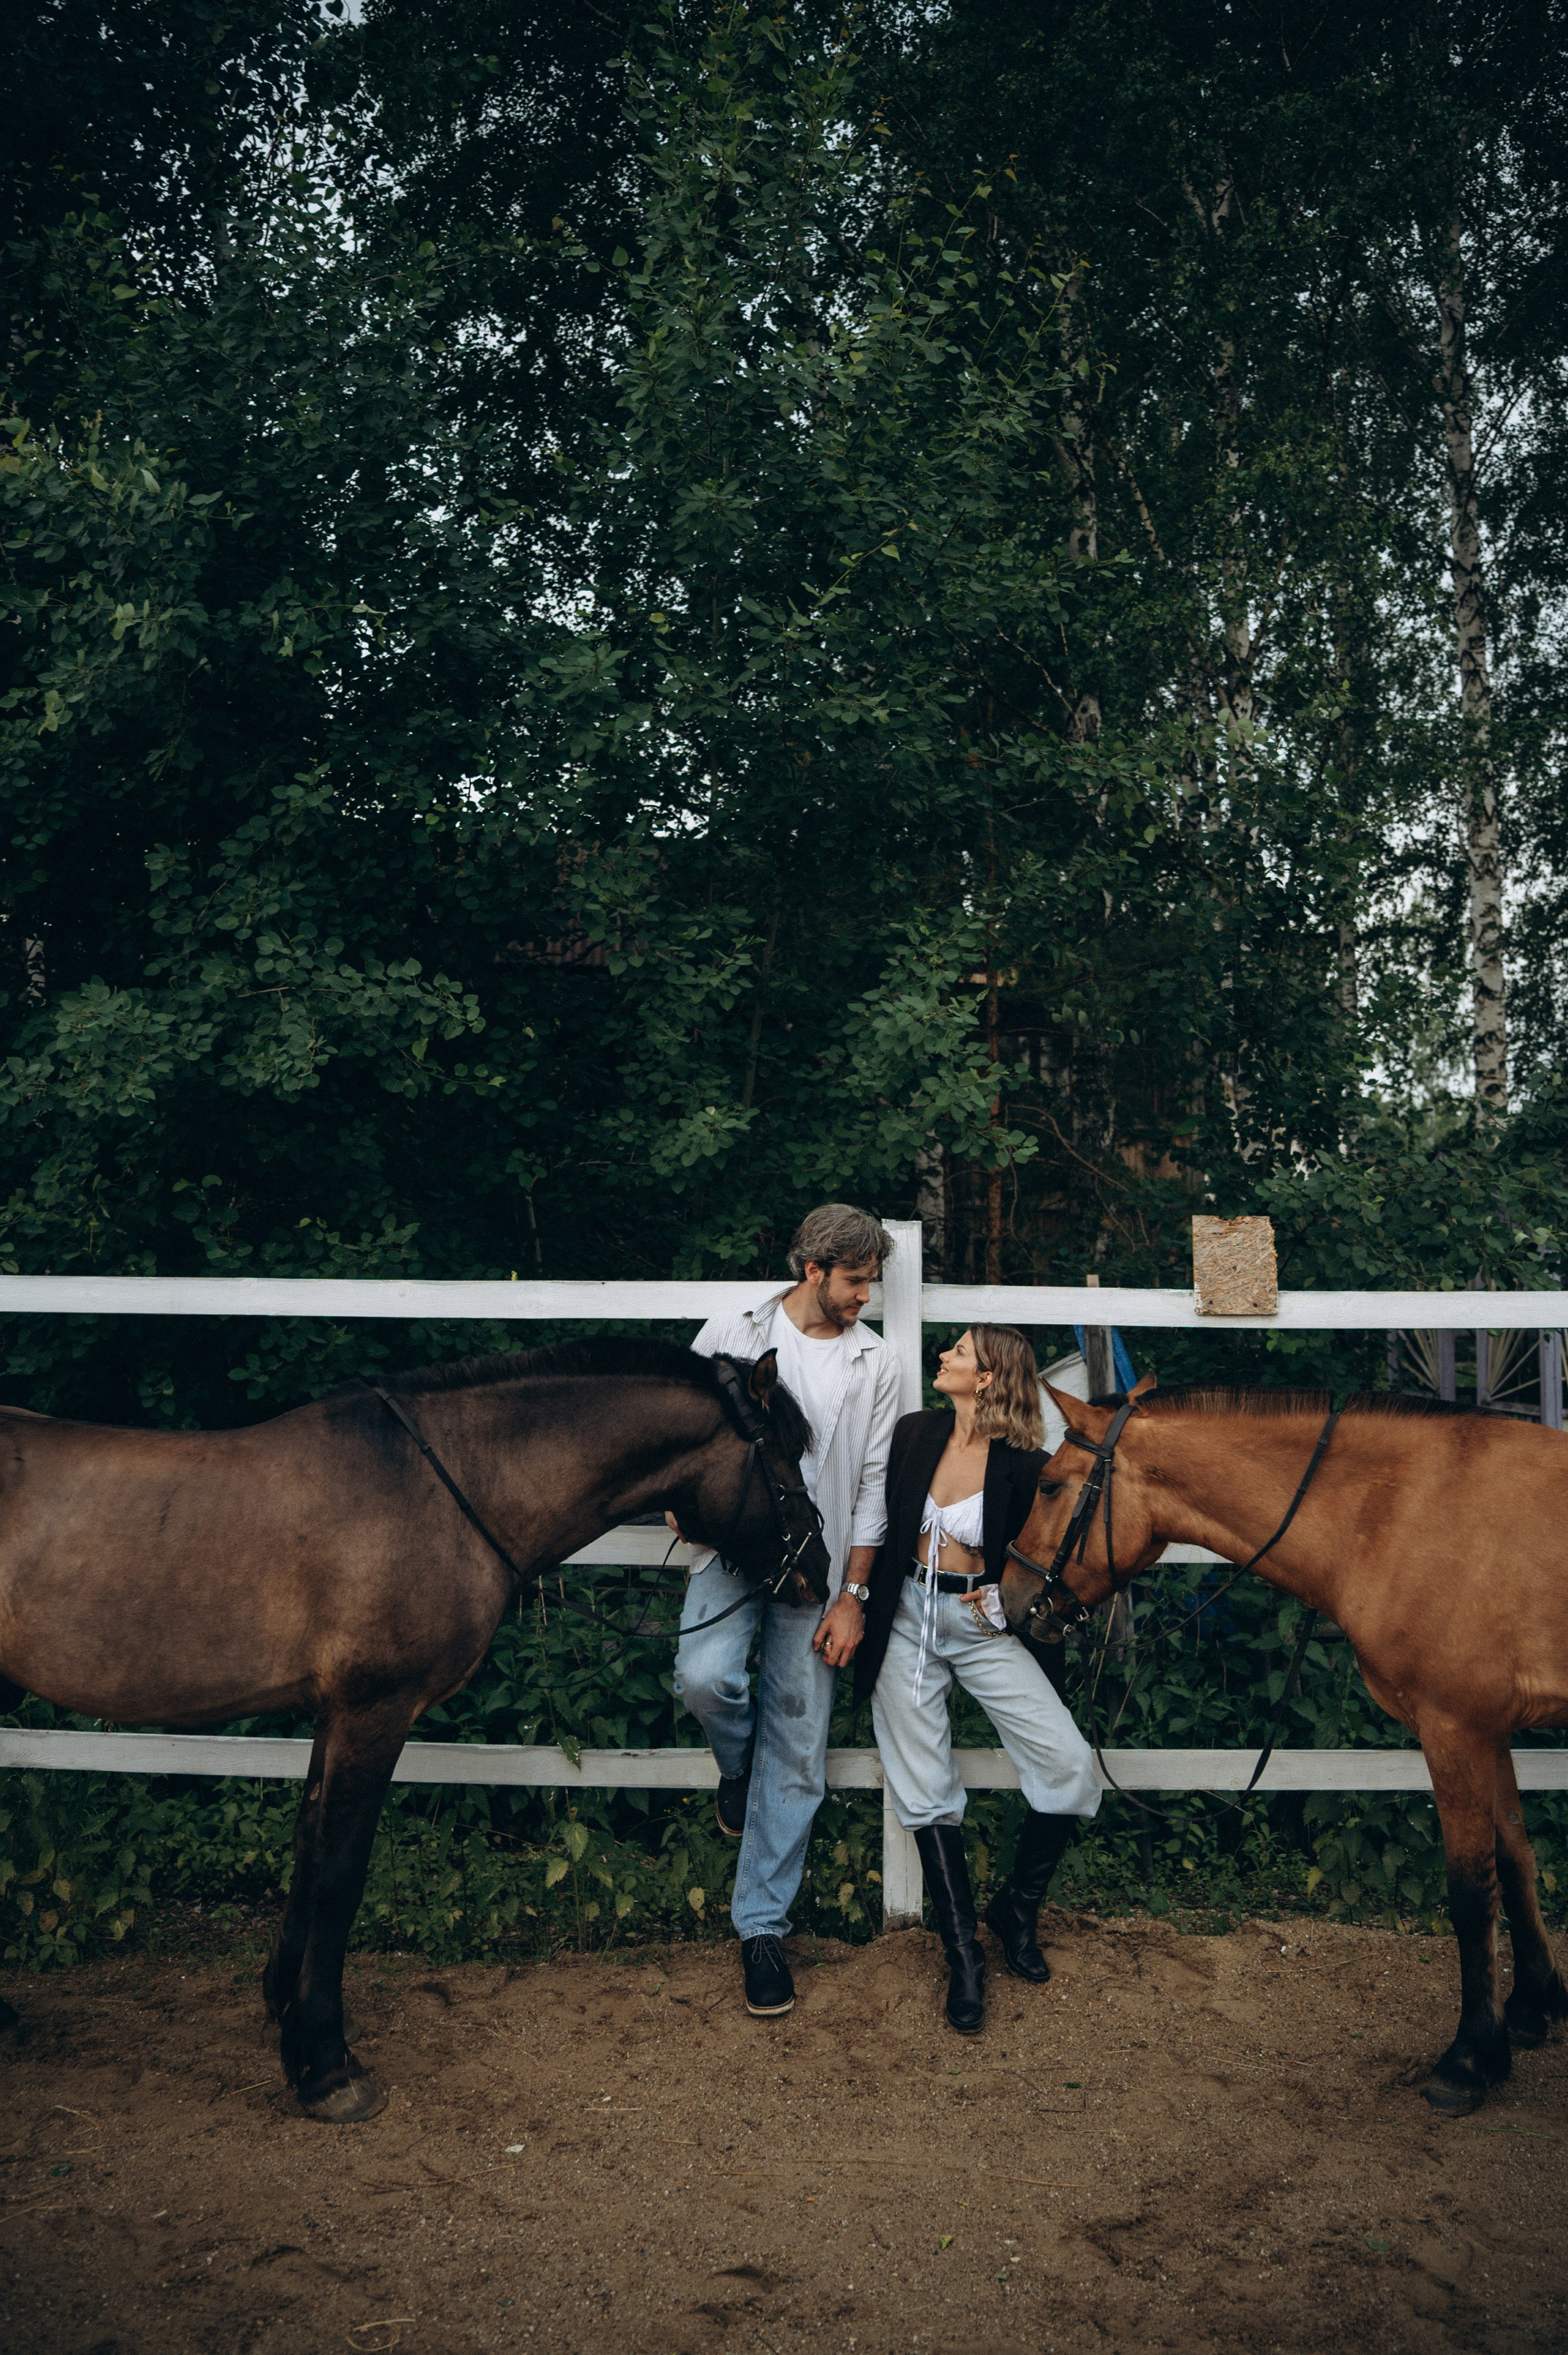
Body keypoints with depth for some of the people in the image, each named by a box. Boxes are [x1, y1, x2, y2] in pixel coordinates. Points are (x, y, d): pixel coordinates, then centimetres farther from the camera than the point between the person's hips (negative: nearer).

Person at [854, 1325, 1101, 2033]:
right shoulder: (914, 1435, -3)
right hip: (907, 1620, 2)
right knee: (925, 1792, 3)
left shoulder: (1023, 1465, -13)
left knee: (1070, 1766, -11)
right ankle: (963, 1954, 17)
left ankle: (1016, 1907, 14)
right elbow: (887, 1521, 10)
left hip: (983, 1624, -2)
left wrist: (1005, 1597, -17)